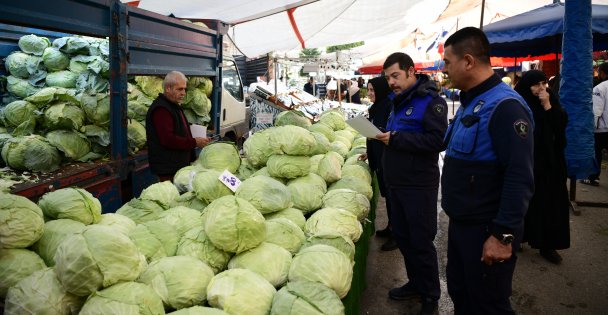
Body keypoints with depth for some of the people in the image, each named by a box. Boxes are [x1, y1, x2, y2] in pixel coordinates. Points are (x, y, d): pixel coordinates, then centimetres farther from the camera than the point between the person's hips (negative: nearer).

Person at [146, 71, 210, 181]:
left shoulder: (175, 106, 20)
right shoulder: (161, 109, -15)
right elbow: (168, 139, -25)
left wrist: (192, 158, 21)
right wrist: (194, 142, -19)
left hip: (181, 165, 10)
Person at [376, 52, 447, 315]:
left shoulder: (430, 101, -14)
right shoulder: (399, 101, 14)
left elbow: (437, 141, -25)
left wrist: (396, 138, -24)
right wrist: (383, 136, 5)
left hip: (418, 185, -9)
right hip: (397, 182, 9)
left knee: (421, 241, 1)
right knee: (401, 234, 17)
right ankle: (416, 283, 34)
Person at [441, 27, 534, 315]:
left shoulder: (504, 106, -20)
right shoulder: (469, 103, 11)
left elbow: (520, 178, -25)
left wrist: (503, 235, -25)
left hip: (488, 232, -9)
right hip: (461, 223, 9)